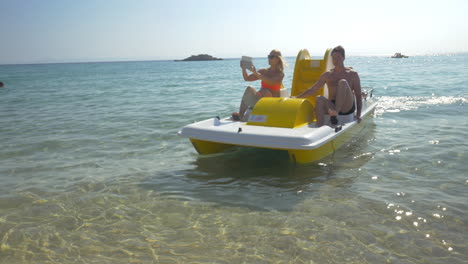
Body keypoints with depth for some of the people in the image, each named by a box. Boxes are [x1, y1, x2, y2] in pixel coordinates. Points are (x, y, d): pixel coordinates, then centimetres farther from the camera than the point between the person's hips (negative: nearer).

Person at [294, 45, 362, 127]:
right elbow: (313, 90, 17)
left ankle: (335, 113, -37)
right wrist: (297, 97, 6)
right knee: (319, 99, -30)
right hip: (332, 106, 2)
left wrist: (358, 114, -7)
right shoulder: (327, 75, 16)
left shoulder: (352, 74, 9)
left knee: (343, 82, -26)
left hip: (348, 107, -2)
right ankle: (320, 127, -43)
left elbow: (358, 96, 6)